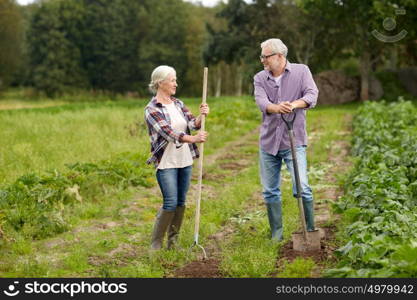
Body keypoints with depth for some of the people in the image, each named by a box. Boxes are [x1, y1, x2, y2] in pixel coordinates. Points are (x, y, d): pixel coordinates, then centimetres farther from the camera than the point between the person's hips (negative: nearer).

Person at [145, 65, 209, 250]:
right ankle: (155, 244, 3)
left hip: (185, 160, 6)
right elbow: (168, 132, -22)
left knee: (181, 202, 9)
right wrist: (193, 139, -35)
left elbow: (192, 124, 2)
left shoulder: (178, 104, 11)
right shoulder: (152, 109, -10)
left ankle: (173, 243, 20)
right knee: (170, 203, -10)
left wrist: (201, 116, -20)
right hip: (166, 163, -6)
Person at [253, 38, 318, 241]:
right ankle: (276, 235, 20)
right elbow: (262, 102, -13)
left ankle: (311, 231, 2)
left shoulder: (301, 71, 1)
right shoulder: (260, 78, 5)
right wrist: (278, 108, -37)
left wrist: (295, 104, -37)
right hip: (268, 141, 4)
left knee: (302, 188, -13)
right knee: (270, 192, 9)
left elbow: (312, 95, -15)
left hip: (293, 141, -3)